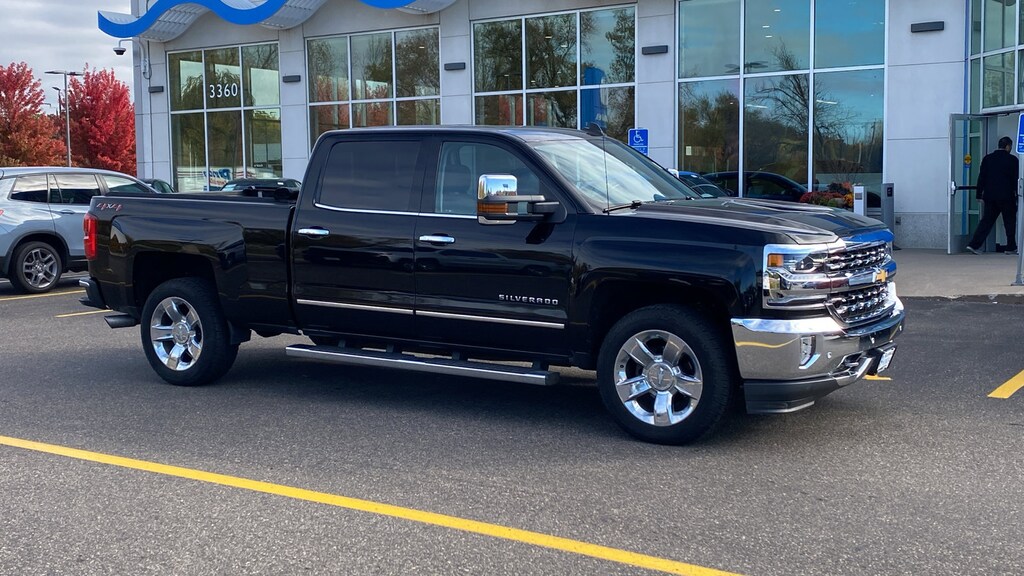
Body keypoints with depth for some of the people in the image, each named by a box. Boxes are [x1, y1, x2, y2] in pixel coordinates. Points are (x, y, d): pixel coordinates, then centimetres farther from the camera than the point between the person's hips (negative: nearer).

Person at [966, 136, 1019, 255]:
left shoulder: (987, 158, 5)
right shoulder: (1012, 160, -5)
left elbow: (981, 177, 5)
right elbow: (1016, 179, -2)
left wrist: (979, 194, 8)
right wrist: (1018, 195, 5)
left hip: (989, 196, 4)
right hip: (1006, 196, -3)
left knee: (986, 220, 6)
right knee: (1010, 222, 9)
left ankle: (974, 244, -5)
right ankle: (1011, 247, 13)